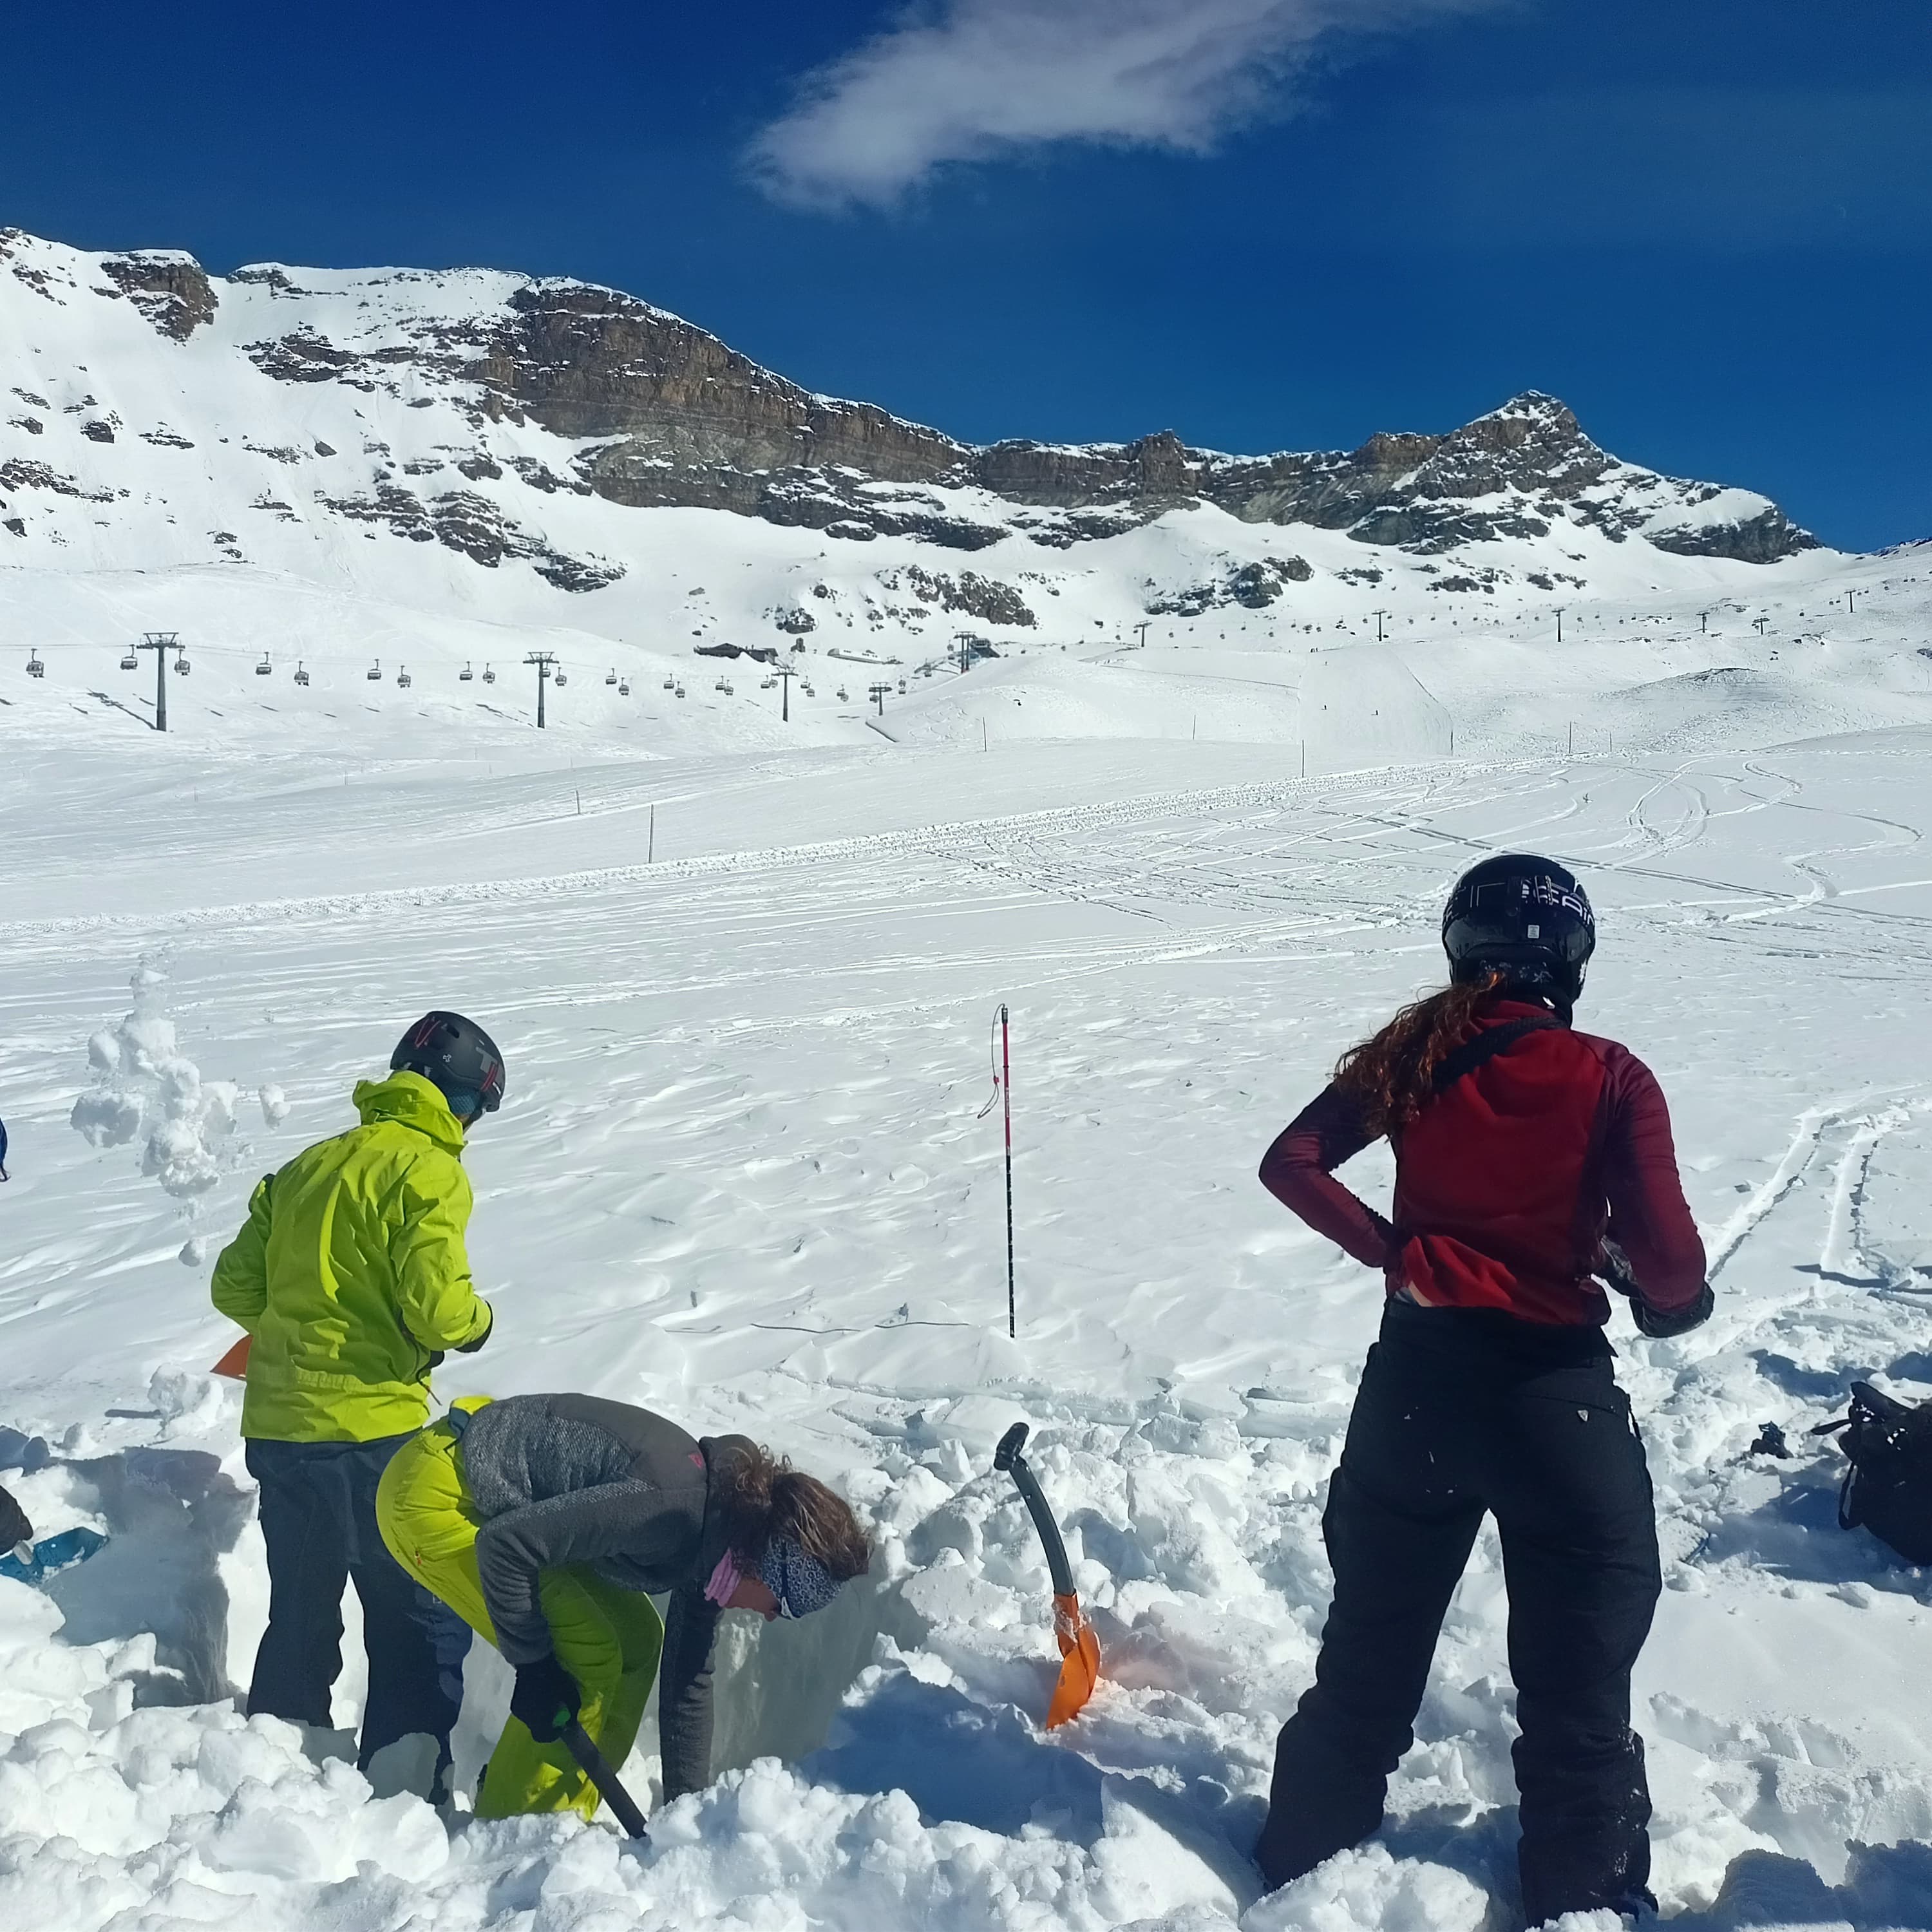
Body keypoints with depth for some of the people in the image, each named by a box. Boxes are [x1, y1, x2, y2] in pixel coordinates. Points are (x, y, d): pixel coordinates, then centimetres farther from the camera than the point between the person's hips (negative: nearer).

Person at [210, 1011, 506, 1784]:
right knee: (425, 1624, 4)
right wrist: (477, 1323, 3)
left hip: (276, 1427, 8)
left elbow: (235, 1285, 13)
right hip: (369, 1430, -7)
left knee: (299, 1621, 22)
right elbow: (438, 1307, -17)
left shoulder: (307, 1165, 13)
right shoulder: (428, 1171, -9)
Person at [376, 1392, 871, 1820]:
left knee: (636, 1641, 7)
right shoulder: (671, 1508, -30)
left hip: (496, 1500, 9)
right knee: (588, 1658, -11)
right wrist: (534, 1665, -16)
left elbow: (688, 1681, 10)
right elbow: (505, 1545, -27)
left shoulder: (710, 1542, -1)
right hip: (433, 1492, -9)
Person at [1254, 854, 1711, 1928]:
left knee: (1372, 1645, 21)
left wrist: (1399, 1255, -3)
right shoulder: (1609, 1080, -13)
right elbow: (1667, 1257, -17)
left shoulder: (1417, 1058, -3)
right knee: (1577, 1678, 16)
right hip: (1557, 1394, -3)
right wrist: (1673, 1305, 4)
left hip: (1415, 1383, 4)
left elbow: (1290, 1164, -5)